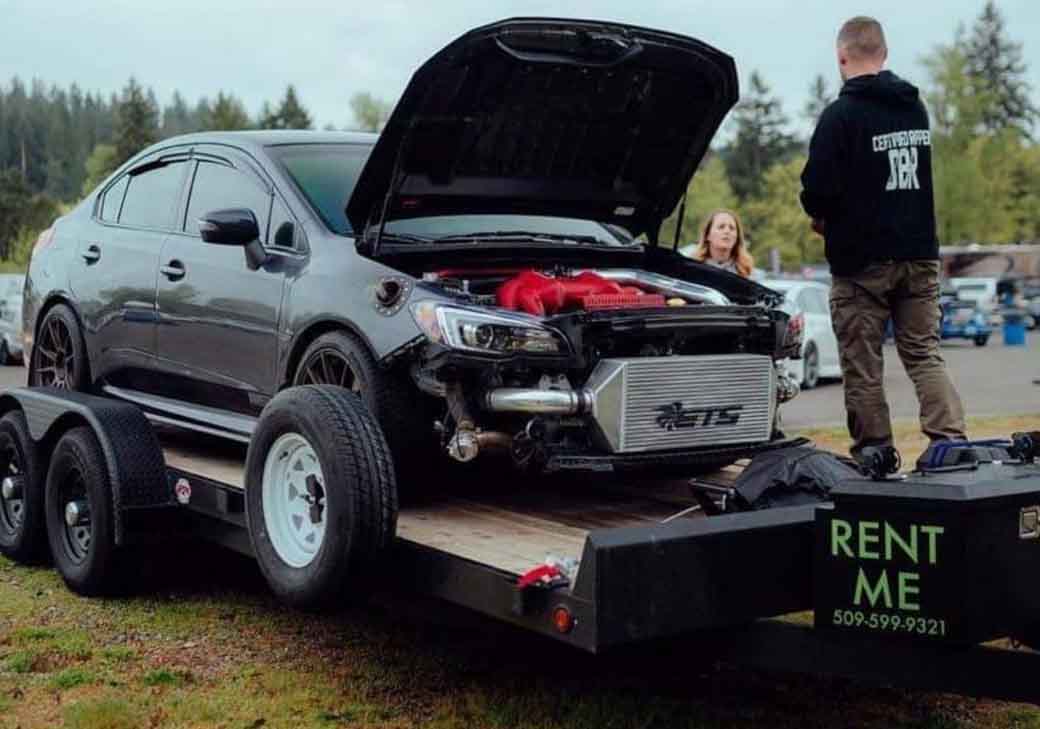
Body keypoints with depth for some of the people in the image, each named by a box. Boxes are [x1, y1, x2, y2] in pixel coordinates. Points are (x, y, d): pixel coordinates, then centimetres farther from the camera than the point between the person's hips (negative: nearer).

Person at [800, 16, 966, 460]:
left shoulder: (840, 114, -12)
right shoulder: (916, 109, 11)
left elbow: (817, 188, -17)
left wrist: (821, 216, 4)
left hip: (862, 260, -6)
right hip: (919, 254, 6)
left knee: (862, 367, 2)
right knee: (925, 354, 11)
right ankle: (952, 444, -2)